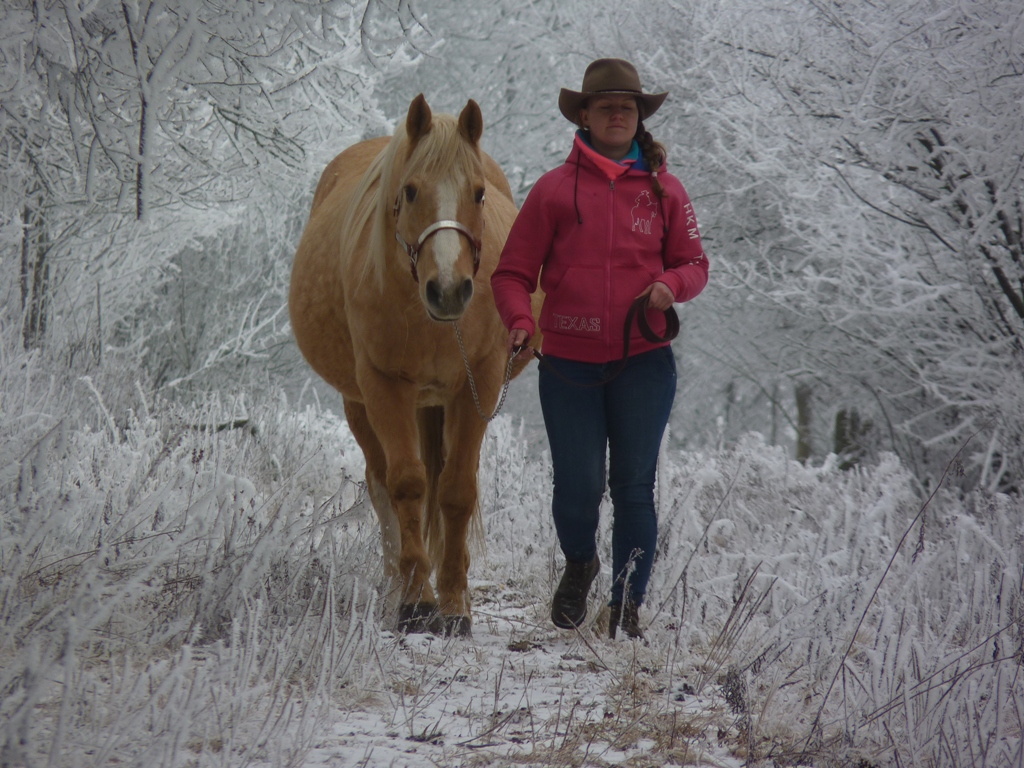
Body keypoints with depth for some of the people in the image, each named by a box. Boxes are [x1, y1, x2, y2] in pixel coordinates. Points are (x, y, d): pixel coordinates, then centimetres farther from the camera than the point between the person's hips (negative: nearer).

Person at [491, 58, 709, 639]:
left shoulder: (663, 189, 7)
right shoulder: (555, 189, 3)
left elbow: (695, 264, 12)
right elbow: (513, 272, 5)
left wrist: (671, 284, -11)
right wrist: (520, 319, -14)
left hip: (643, 360, 1)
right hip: (569, 361, -1)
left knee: (634, 487, 1)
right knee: (577, 488, -2)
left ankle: (628, 606, 12)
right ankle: (580, 565, 29)